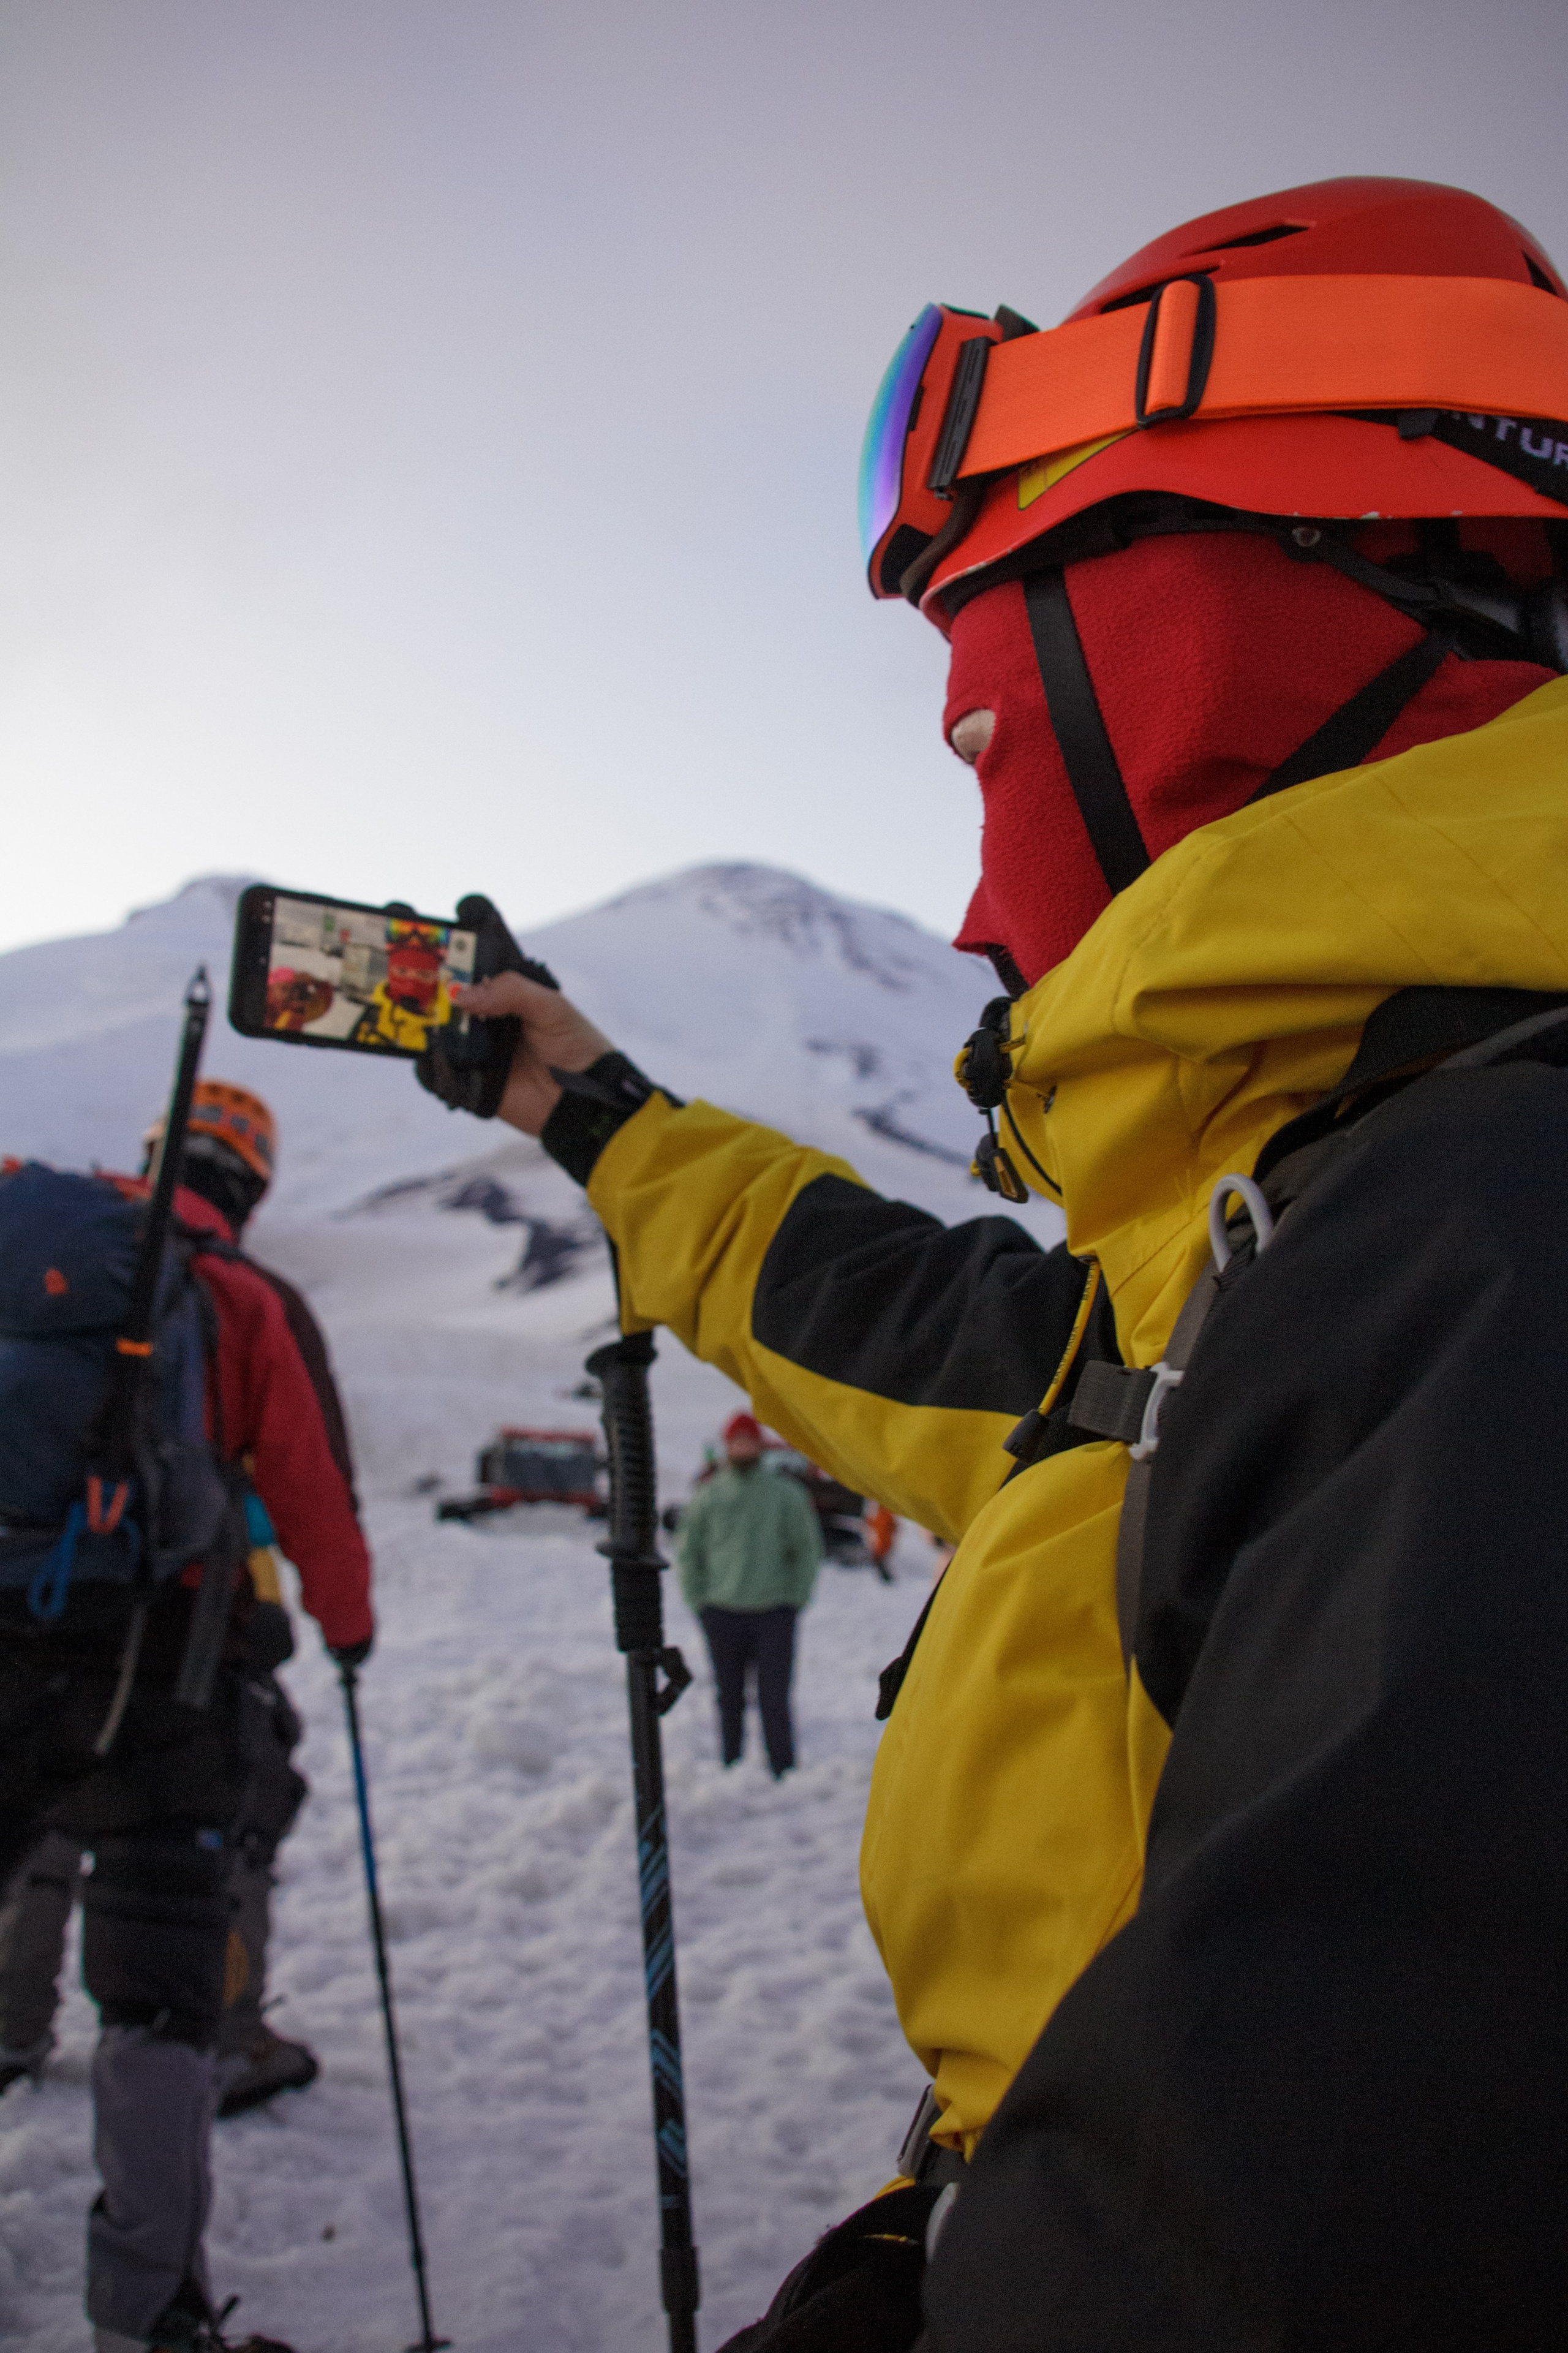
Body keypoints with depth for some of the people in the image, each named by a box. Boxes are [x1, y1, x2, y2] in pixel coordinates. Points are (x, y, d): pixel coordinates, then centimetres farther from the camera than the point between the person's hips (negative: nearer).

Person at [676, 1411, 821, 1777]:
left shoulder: (785, 1495, 1)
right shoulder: (708, 1496, 3)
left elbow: (808, 1550, 6)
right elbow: (687, 1552, 9)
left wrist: (796, 1600, 0)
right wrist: (699, 1602, 3)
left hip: (775, 1614, -1)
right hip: (723, 1615, 1)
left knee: (774, 1701, -5)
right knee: (730, 1700, 8)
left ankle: (785, 1775, 3)